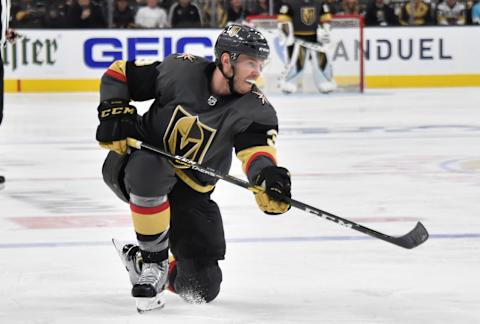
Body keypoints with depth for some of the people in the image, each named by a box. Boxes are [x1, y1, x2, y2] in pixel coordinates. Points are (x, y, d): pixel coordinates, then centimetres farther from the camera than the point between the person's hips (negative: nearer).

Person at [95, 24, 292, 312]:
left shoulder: (255, 108, -14)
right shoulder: (181, 70, -16)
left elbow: (257, 146, -32)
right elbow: (120, 74, -4)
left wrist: (268, 175, -54)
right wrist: (114, 113, -19)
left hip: (189, 193, 3)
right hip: (135, 161, -3)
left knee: (202, 288, -3)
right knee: (149, 170, -42)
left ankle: (165, 271, 31)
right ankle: (151, 260, -20)